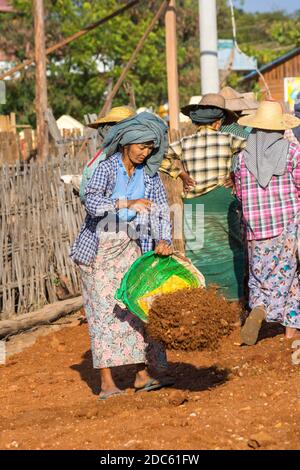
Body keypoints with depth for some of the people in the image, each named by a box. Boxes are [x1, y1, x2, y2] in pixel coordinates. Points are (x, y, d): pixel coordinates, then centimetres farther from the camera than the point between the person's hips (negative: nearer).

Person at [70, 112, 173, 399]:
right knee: (105, 309, -7)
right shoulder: (107, 168, -12)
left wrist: (163, 240, -21)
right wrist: (127, 203, -42)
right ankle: (106, 382, -7)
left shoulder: (149, 174, 3)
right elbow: (92, 200, -28)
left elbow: (161, 209, -4)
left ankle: (142, 375, 6)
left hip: (131, 248, 5)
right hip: (99, 248, -5)